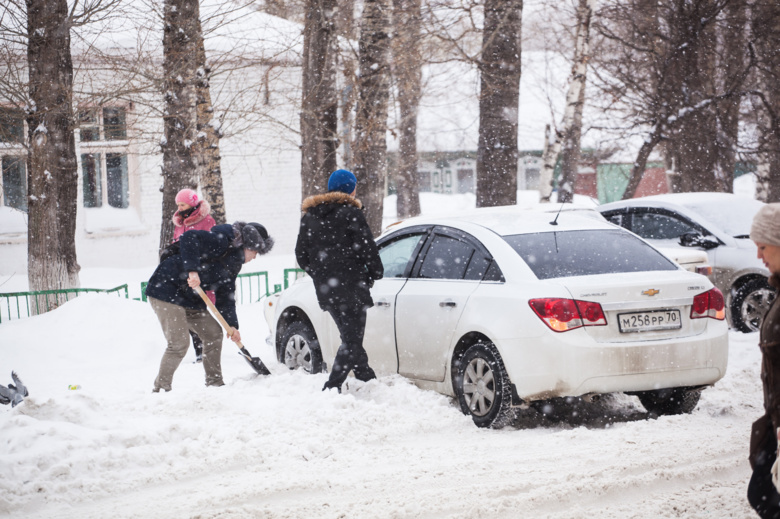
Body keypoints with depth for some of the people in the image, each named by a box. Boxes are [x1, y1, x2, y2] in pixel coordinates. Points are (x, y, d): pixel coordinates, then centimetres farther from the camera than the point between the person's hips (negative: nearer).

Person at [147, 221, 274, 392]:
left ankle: (215, 383, 21)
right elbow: (189, 238, -30)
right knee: (179, 343, -16)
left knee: (214, 333, 11)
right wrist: (192, 269, -38)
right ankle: (160, 389, -6)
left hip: (189, 300, 10)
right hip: (166, 292, -10)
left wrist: (232, 325, 1)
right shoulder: (221, 242, -16)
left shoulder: (233, 263, 14)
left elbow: (226, 296, 13)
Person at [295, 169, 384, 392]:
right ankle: (331, 388, -15)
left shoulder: (309, 216, 12)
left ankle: (370, 381, 23)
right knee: (352, 340, -5)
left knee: (350, 338, 17)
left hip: (325, 290, 7)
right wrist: (375, 273, 5)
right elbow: (367, 247, -11)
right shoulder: (350, 213, -8)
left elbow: (301, 255, 13)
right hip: (351, 288, -7)